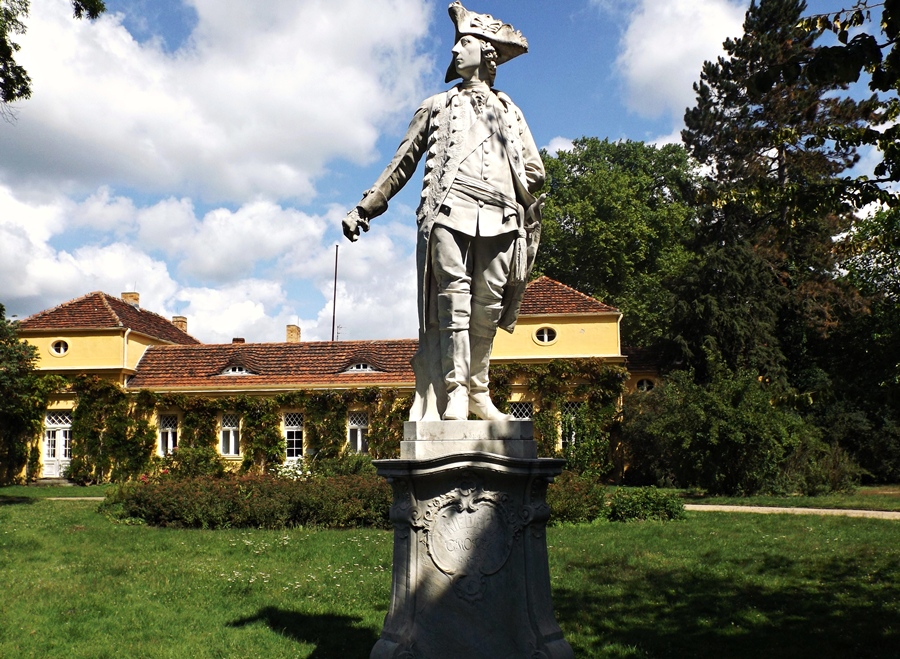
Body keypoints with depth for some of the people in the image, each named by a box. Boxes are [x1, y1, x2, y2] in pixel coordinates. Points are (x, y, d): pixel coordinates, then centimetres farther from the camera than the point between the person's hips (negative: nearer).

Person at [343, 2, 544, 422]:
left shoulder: (510, 112, 28)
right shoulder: (437, 106, 26)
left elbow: (534, 171, 21)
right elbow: (402, 164, 23)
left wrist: (530, 229, 6)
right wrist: (364, 209, 17)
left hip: (500, 221, 2)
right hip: (449, 213, -1)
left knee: (486, 309, -5)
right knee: (452, 298, -16)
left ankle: (478, 391, 3)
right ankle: (453, 394, -18)